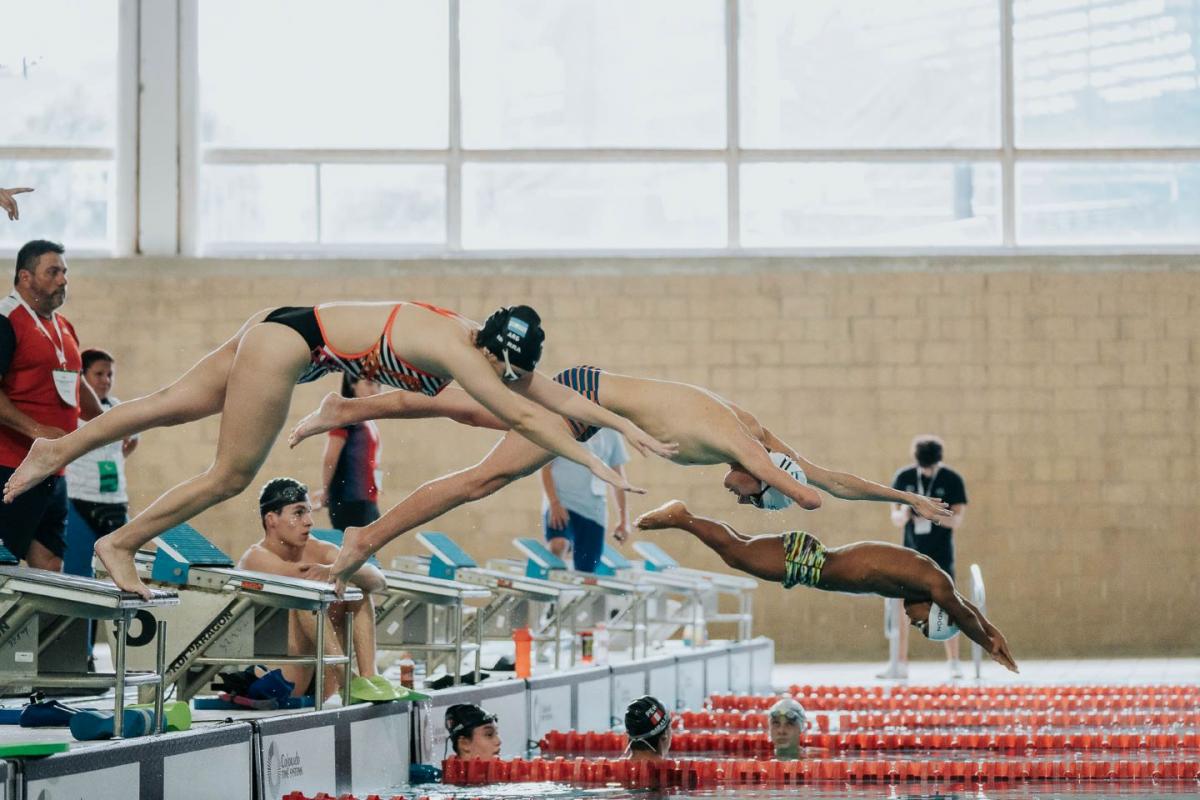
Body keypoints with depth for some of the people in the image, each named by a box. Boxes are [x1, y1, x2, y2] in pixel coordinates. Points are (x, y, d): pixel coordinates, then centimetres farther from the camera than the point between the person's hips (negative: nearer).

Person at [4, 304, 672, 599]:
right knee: (232, 475, 0)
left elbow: (552, 392, 6)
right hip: (289, 345, -8)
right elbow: (522, 416, -28)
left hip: (283, 334, 8)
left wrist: (624, 425, 2)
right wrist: (596, 465, -28)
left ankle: (59, 450, 24)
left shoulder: (488, 347, 0)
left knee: (174, 405, 15)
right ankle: (120, 544, 12)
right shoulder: (457, 352, -24)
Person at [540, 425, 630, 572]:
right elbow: (546, 468, -2)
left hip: (593, 511, 3)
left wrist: (624, 520, 11)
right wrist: (554, 503, -15)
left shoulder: (611, 434, 10)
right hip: (560, 504, -3)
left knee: (586, 573, -3)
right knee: (558, 545, -32)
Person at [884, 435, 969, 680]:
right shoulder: (904, 477, 1)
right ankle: (901, 665, 3)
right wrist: (902, 515, -20)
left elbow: (959, 520, -9)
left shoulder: (953, 480, -6)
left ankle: (954, 664, 3)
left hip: (941, 554, -2)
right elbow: (895, 517, 4)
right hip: (911, 550, 2)